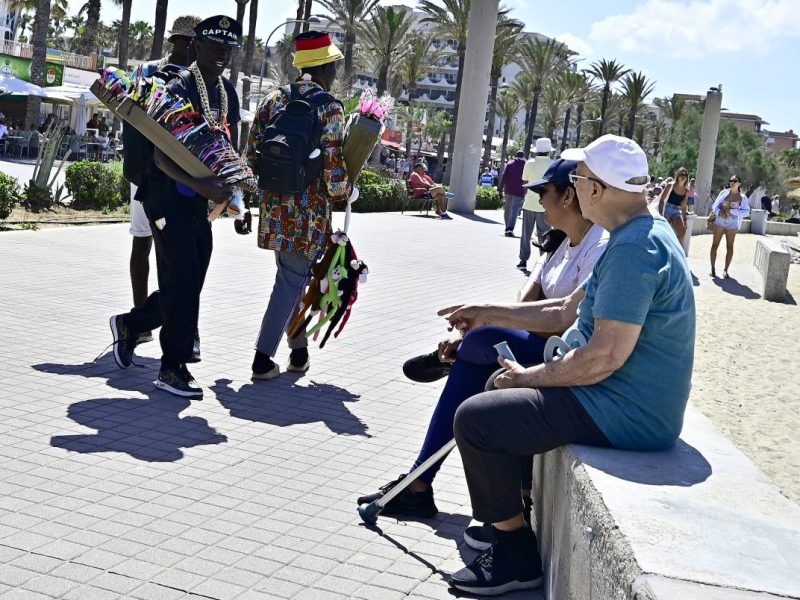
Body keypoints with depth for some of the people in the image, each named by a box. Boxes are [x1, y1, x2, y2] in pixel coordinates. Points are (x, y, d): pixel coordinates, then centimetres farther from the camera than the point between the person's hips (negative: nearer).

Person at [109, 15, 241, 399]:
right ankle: (173, 368, 5)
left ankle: (130, 325, 33)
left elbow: (231, 148, 20)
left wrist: (231, 188, 8)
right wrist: (203, 187, -32)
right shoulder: (179, 89, -13)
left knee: (188, 284, 11)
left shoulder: (228, 92, 10)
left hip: (199, 200, 8)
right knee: (183, 281, -7)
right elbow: (162, 157, -19)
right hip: (169, 197, -8)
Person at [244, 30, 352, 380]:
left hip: (275, 207, 6)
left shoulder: (273, 101, 6)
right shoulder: (329, 109, -10)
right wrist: (343, 193, 4)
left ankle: (298, 350, 30)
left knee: (291, 276, 19)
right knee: (292, 280, 3)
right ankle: (263, 358, 5)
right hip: (309, 211, -6)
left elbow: (251, 155, 7)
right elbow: (333, 166, -15)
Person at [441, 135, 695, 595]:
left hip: (623, 415, -11)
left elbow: (604, 357, -29)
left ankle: (516, 556, 1)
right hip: (622, 399, 11)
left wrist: (530, 377, -14)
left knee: (475, 418, -13)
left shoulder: (635, 249, -25)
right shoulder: (639, 235, 10)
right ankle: (513, 515, 31)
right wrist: (489, 313, 15)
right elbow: (566, 312, 17)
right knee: (503, 386, 25)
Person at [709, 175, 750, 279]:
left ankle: (725, 270, 9)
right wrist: (719, 212, -18)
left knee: (729, 246, 2)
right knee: (715, 244, 0)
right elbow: (715, 206, 3)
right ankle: (713, 268, 8)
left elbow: (746, 211, -7)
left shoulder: (742, 197, 0)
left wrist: (731, 210, -18)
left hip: (732, 223, -1)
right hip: (720, 221, 1)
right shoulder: (724, 193, 4)